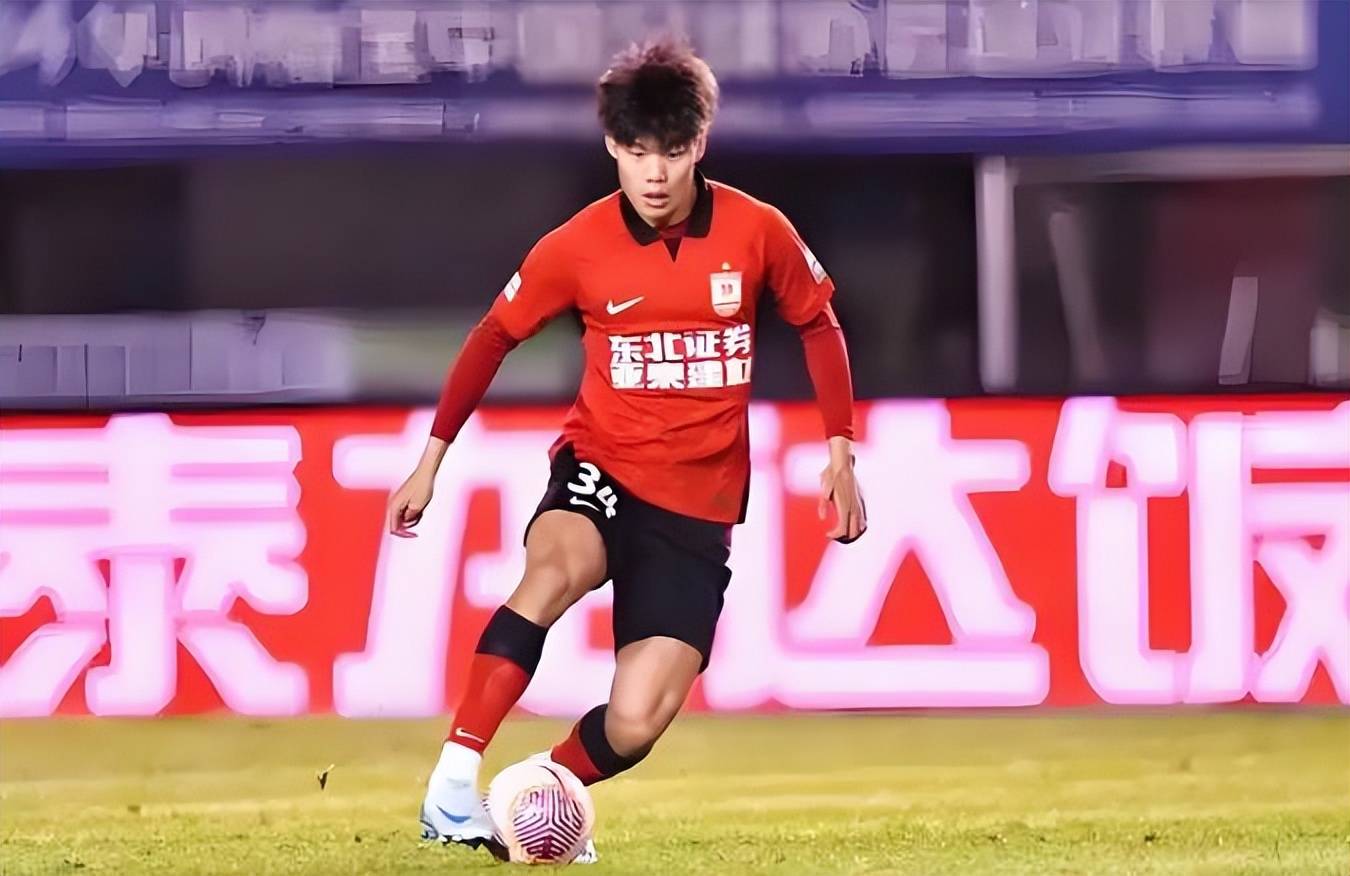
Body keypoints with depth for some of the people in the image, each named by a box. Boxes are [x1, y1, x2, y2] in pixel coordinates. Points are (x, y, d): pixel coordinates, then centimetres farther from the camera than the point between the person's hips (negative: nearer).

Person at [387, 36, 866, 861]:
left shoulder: (757, 232, -7)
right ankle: (455, 782, -38)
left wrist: (841, 453, 6)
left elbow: (819, 325, 10)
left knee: (635, 723, -12)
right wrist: (432, 459, 7)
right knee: (559, 567, -38)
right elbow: (495, 336, 7)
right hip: (602, 466, -1)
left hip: (699, 504, 1)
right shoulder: (577, 247, -7)